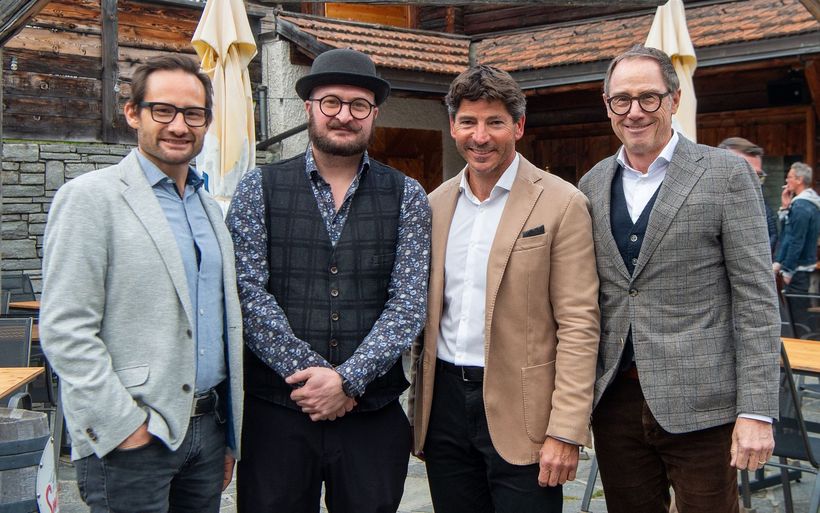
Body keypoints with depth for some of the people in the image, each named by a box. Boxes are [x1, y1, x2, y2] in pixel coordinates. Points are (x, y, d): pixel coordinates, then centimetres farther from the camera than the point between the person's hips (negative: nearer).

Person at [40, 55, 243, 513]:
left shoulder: (210, 208, 14)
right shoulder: (90, 197, -7)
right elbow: (65, 330, -13)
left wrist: (231, 437, 15)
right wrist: (125, 425, -16)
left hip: (208, 427, 7)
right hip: (131, 440, -6)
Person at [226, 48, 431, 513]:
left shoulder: (407, 197, 5)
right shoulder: (259, 190, 3)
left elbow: (409, 305, -3)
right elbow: (248, 295, -6)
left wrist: (347, 378, -14)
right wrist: (310, 373, -13)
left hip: (374, 415, 1)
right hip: (276, 410, -1)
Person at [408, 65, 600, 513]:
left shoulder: (561, 204, -7)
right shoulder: (436, 204, 9)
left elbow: (577, 326, -10)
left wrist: (565, 431, -15)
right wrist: (418, 403, 11)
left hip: (518, 408, -4)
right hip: (444, 402, 5)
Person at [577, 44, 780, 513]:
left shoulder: (725, 174, -4)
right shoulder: (593, 184, 9)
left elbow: (756, 298, -7)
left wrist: (757, 411, -13)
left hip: (698, 404, -4)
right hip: (615, 400, 4)